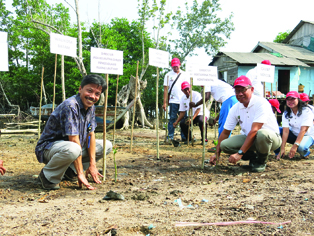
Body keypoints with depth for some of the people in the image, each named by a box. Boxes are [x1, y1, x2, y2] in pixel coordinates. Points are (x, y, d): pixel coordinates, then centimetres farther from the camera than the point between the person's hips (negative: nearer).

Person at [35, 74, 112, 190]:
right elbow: (74, 140, -29)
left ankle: (70, 171, 6)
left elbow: (91, 135, 2)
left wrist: (92, 164, -5)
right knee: (72, 149, -42)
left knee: (107, 145, 3)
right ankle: (48, 175, -13)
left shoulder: (90, 107, 1)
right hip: (48, 147, -9)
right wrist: (80, 173, -27)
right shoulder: (70, 106, -27)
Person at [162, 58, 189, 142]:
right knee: (172, 119, 0)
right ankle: (170, 137, 4)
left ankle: (184, 137, 10)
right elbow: (165, 89, 4)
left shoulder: (184, 74, 12)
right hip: (173, 101, -1)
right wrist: (164, 102, -3)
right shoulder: (168, 75, 8)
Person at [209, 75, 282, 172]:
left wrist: (239, 153, -32)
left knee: (262, 134, -41)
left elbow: (254, 131, -28)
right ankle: (253, 157, 6)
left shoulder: (261, 103, -21)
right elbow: (225, 132, 6)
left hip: (272, 137, -5)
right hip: (250, 138, 6)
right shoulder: (235, 109, -1)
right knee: (224, 144, -17)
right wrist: (217, 153, 0)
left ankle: (261, 161, -9)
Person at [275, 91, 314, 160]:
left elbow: (303, 130, -28)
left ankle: (306, 152, -2)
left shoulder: (306, 111, -20)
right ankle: (279, 154, -7)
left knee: (301, 147, -39)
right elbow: (285, 131, -17)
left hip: (308, 136, -4)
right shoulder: (286, 113, -7)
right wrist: (282, 148, -29)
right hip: (294, 134, 5)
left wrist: (295, 146, -39)